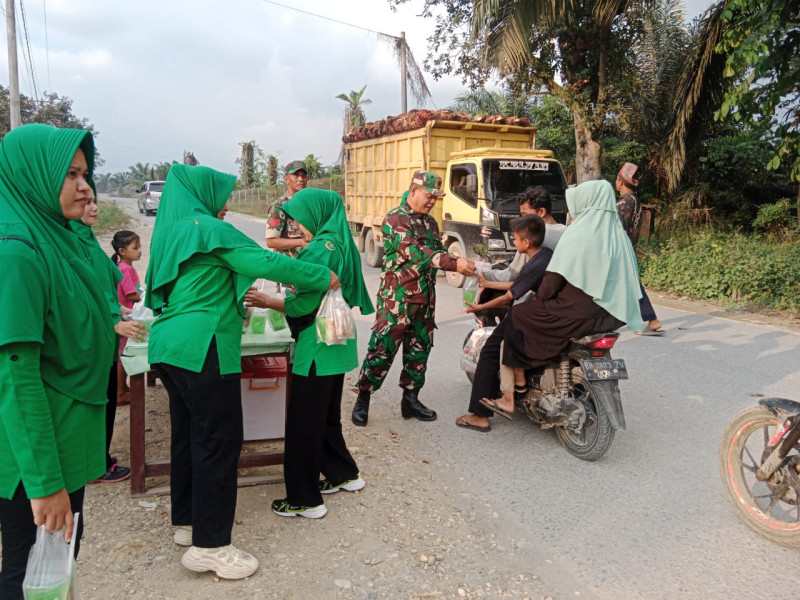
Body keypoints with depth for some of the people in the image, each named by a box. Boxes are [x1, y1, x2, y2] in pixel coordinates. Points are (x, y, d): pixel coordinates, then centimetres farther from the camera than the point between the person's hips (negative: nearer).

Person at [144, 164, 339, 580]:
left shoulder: (171, 231, 18)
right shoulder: (208, 228, -10)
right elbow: (264, 262, -15)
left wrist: (236, 302, 31)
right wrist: (322, 277, -6)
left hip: (169, 346, 10)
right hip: (202, 349, -10)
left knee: (188, 434, 18)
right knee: (219, 440, -4)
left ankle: (186, 522, 30)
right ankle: (209, 546, 4)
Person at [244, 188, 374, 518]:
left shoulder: (320, 249, -18)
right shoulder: (341, 244, 10)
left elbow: (305, 303, -19)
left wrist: (267, 301, -6)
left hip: (317, 349, -9)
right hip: (337, 346, 9)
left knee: (304, 423, 1)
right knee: (327, 416, 23)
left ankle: (305, 500, 12)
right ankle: (344, 474, 36)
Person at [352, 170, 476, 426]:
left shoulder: (430, 222, 14)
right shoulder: (395, 219, -12)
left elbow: (439, 252, 13)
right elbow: (415, 252, -25)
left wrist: (460, 262, -9)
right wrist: (455, 264, -31)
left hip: (425, 300, 8)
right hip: (397, 300, -8)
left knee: (419, 349, 13)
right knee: (381, 350, -3)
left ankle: (411, 399, 25)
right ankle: (362, 400, 10)